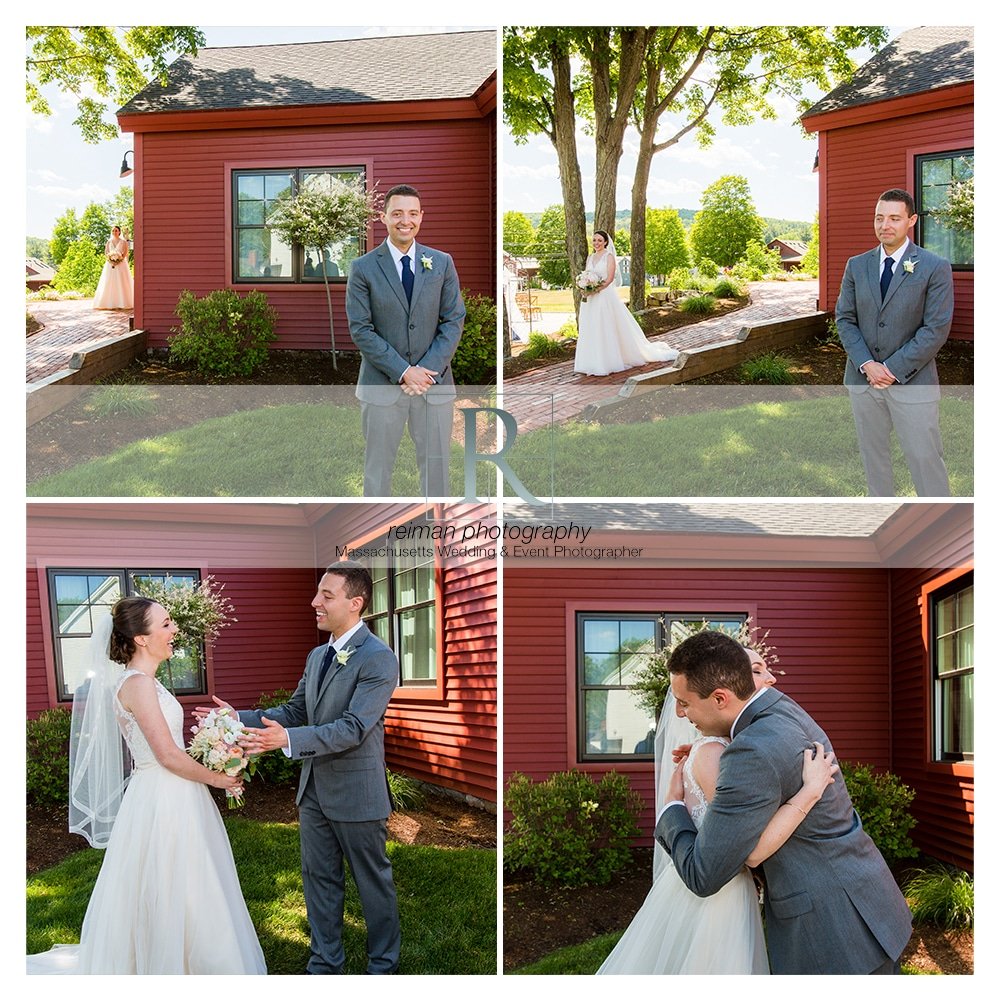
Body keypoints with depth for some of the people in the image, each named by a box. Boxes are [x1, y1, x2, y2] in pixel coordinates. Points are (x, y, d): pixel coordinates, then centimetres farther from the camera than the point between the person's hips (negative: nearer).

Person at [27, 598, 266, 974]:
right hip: (163, 803, -10)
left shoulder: (143, 682, 12)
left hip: (170, 801, 10)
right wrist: (215, 778, -8)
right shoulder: (137, 684, -18)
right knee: (168, 898, 0)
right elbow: (169, 756, -20)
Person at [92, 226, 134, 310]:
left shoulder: (123, 241, 4)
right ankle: (109, 303, -6)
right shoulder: (109, 242, 13)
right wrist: (109, 260, -8)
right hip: (110, 264, 3)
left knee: (121, 284, -8)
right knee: (109, 284, -4)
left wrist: (120, 260, -16)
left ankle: (122, 303, -8)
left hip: (121, 264, -3)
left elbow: (125, 253, -2)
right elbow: (106, 253, 10)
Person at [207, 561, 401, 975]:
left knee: (374, 883, 7)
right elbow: (295, 711, 13)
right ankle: (325, 964, 28)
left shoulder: (378, 659, -19)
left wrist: (287, 739, -35)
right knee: (319, 879, 16)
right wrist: (241, 719, 0)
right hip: (314, 789, 8)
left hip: (356, 793, -8)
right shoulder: (317, 656, 10)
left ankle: (383, 967, 22)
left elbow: (353, 728, -26)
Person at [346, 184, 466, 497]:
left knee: (436, 466, 7)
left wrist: (428, 370, -11)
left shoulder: (442, 263, 6)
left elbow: (454, 320, 3)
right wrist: (402, 372, -14)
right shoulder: (363, 268, -2)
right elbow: (360, 329, -6)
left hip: (434, 383, 2)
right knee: (378, 468, 6)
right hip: (382, 386, -2)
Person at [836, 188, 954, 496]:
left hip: (912, 381, -4)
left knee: (925, 458, -5)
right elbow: (845, 319, 5)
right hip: (863, 379, 4)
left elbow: (936, 329, -10)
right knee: (873, 454, 12)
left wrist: (893, 370, -15)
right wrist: (867, 364, -10)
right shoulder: (857, 266, 6)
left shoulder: (935, 268, -6)